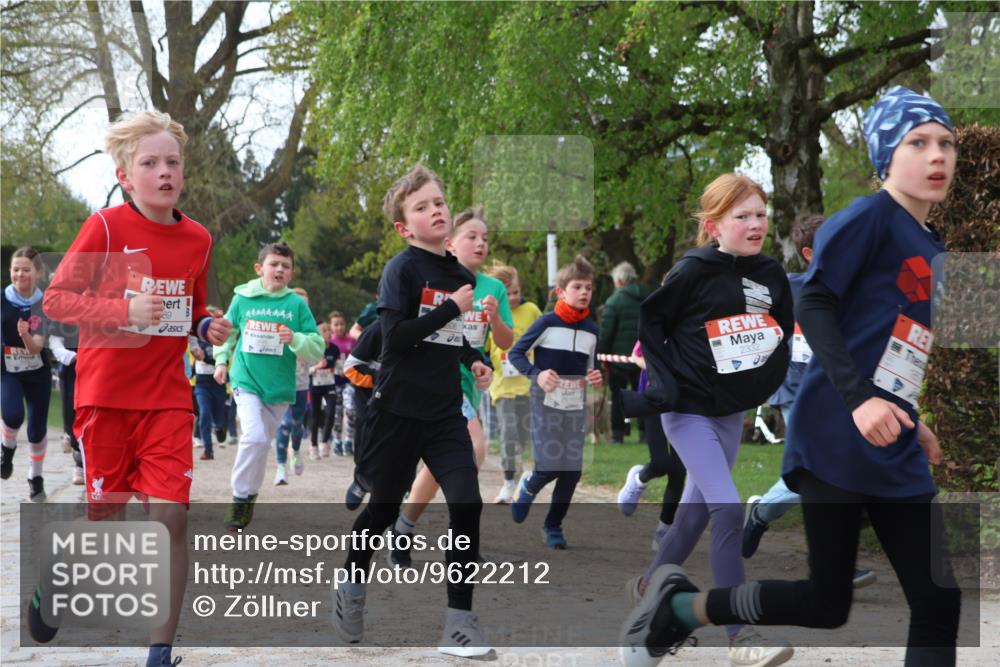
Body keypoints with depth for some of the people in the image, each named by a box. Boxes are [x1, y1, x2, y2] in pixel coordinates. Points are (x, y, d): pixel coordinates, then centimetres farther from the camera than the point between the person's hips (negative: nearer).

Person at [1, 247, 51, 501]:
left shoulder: (44, 305, -10)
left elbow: (36, 348, -17)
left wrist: (26, 336, -36)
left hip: (37, 374, 1)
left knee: (37, 429, 5)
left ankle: (35, 477, 28)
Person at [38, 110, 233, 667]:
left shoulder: (198, 239, 4)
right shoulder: (106, 228, -9)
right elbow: (56, 298, -9)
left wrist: (208, 326, -2)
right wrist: (123, 311, -23)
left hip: (167, 397, 3)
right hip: (106, 395, -3)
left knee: (173, 516, -8)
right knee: (108, 516, 6)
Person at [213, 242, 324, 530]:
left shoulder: (297, 304, -2)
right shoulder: (242, 298, -1)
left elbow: (317, 348, -2)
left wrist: (295, 339, -19)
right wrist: (221, 360, 11)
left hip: (280, 387, 2)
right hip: (246, 381, -2)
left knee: (262, 443, 12)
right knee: (254, 436, -21)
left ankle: (249, 494, 30)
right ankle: (240, 498, -8)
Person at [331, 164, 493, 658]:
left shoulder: (462, 276, 10)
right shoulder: (402, 269, -9)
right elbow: (395, 337, -21)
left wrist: (474, 359, 9)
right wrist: (451, 308, -19)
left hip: (445, 412, 4)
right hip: (398, 409, -4)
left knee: (467, 506, -10)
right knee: (384, 508, 9)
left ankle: (460, 621, -4)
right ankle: (351, 587, 36)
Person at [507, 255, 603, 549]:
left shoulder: (591, 329, 7)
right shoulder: (547, 322, -8)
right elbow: (515, 353, -6)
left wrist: (594, 379, -3)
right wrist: (536, 374, -21)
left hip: (575, 407, 5)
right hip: (546, 404, -5)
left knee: (572, 470, 1)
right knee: (549, 466, -11)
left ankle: (553, 525, 17)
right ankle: (528, 485, 25)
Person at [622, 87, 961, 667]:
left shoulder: (932, 249, 17)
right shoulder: (870, 217, -8)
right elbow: (814, 305, -17)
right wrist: (858, 399, -27)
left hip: (897, 456, 8)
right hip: (836, 440, -8)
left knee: (940, 605, -1)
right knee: (828, 605, -2)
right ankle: (676, 605, 19)